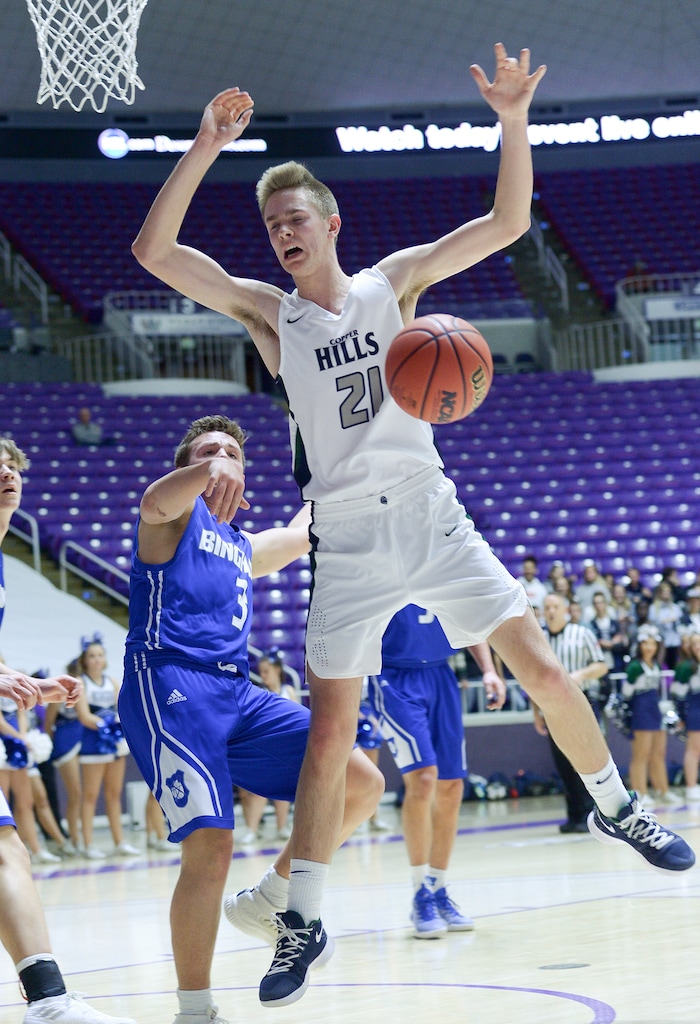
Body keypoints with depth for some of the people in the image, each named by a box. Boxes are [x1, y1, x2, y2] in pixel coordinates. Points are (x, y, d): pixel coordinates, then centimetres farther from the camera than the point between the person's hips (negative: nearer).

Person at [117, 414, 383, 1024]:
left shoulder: (242, 546, 29)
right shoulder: (178, 514, 7)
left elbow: (299, 537, 52)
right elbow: (154, 503, -20)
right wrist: (207, 470, -41)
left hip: (237, 693, 8)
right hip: (170, 686, -8)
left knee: (362, 784, -2)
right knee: (210, 847, -22)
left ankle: (267, 903, 15)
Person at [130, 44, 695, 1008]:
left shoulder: (392, 281, 4)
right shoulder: (267, 311, 1)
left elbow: (507, 223, -2)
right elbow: (153, 251, -11)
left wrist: (514, 121, -15)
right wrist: (207, 147, -19)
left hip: (431, 515, 1)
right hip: (348, 540, -1)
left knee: (541, 667, -1)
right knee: (329, 731, -2)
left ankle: (614, 807, 22)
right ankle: (303, 921, 7)